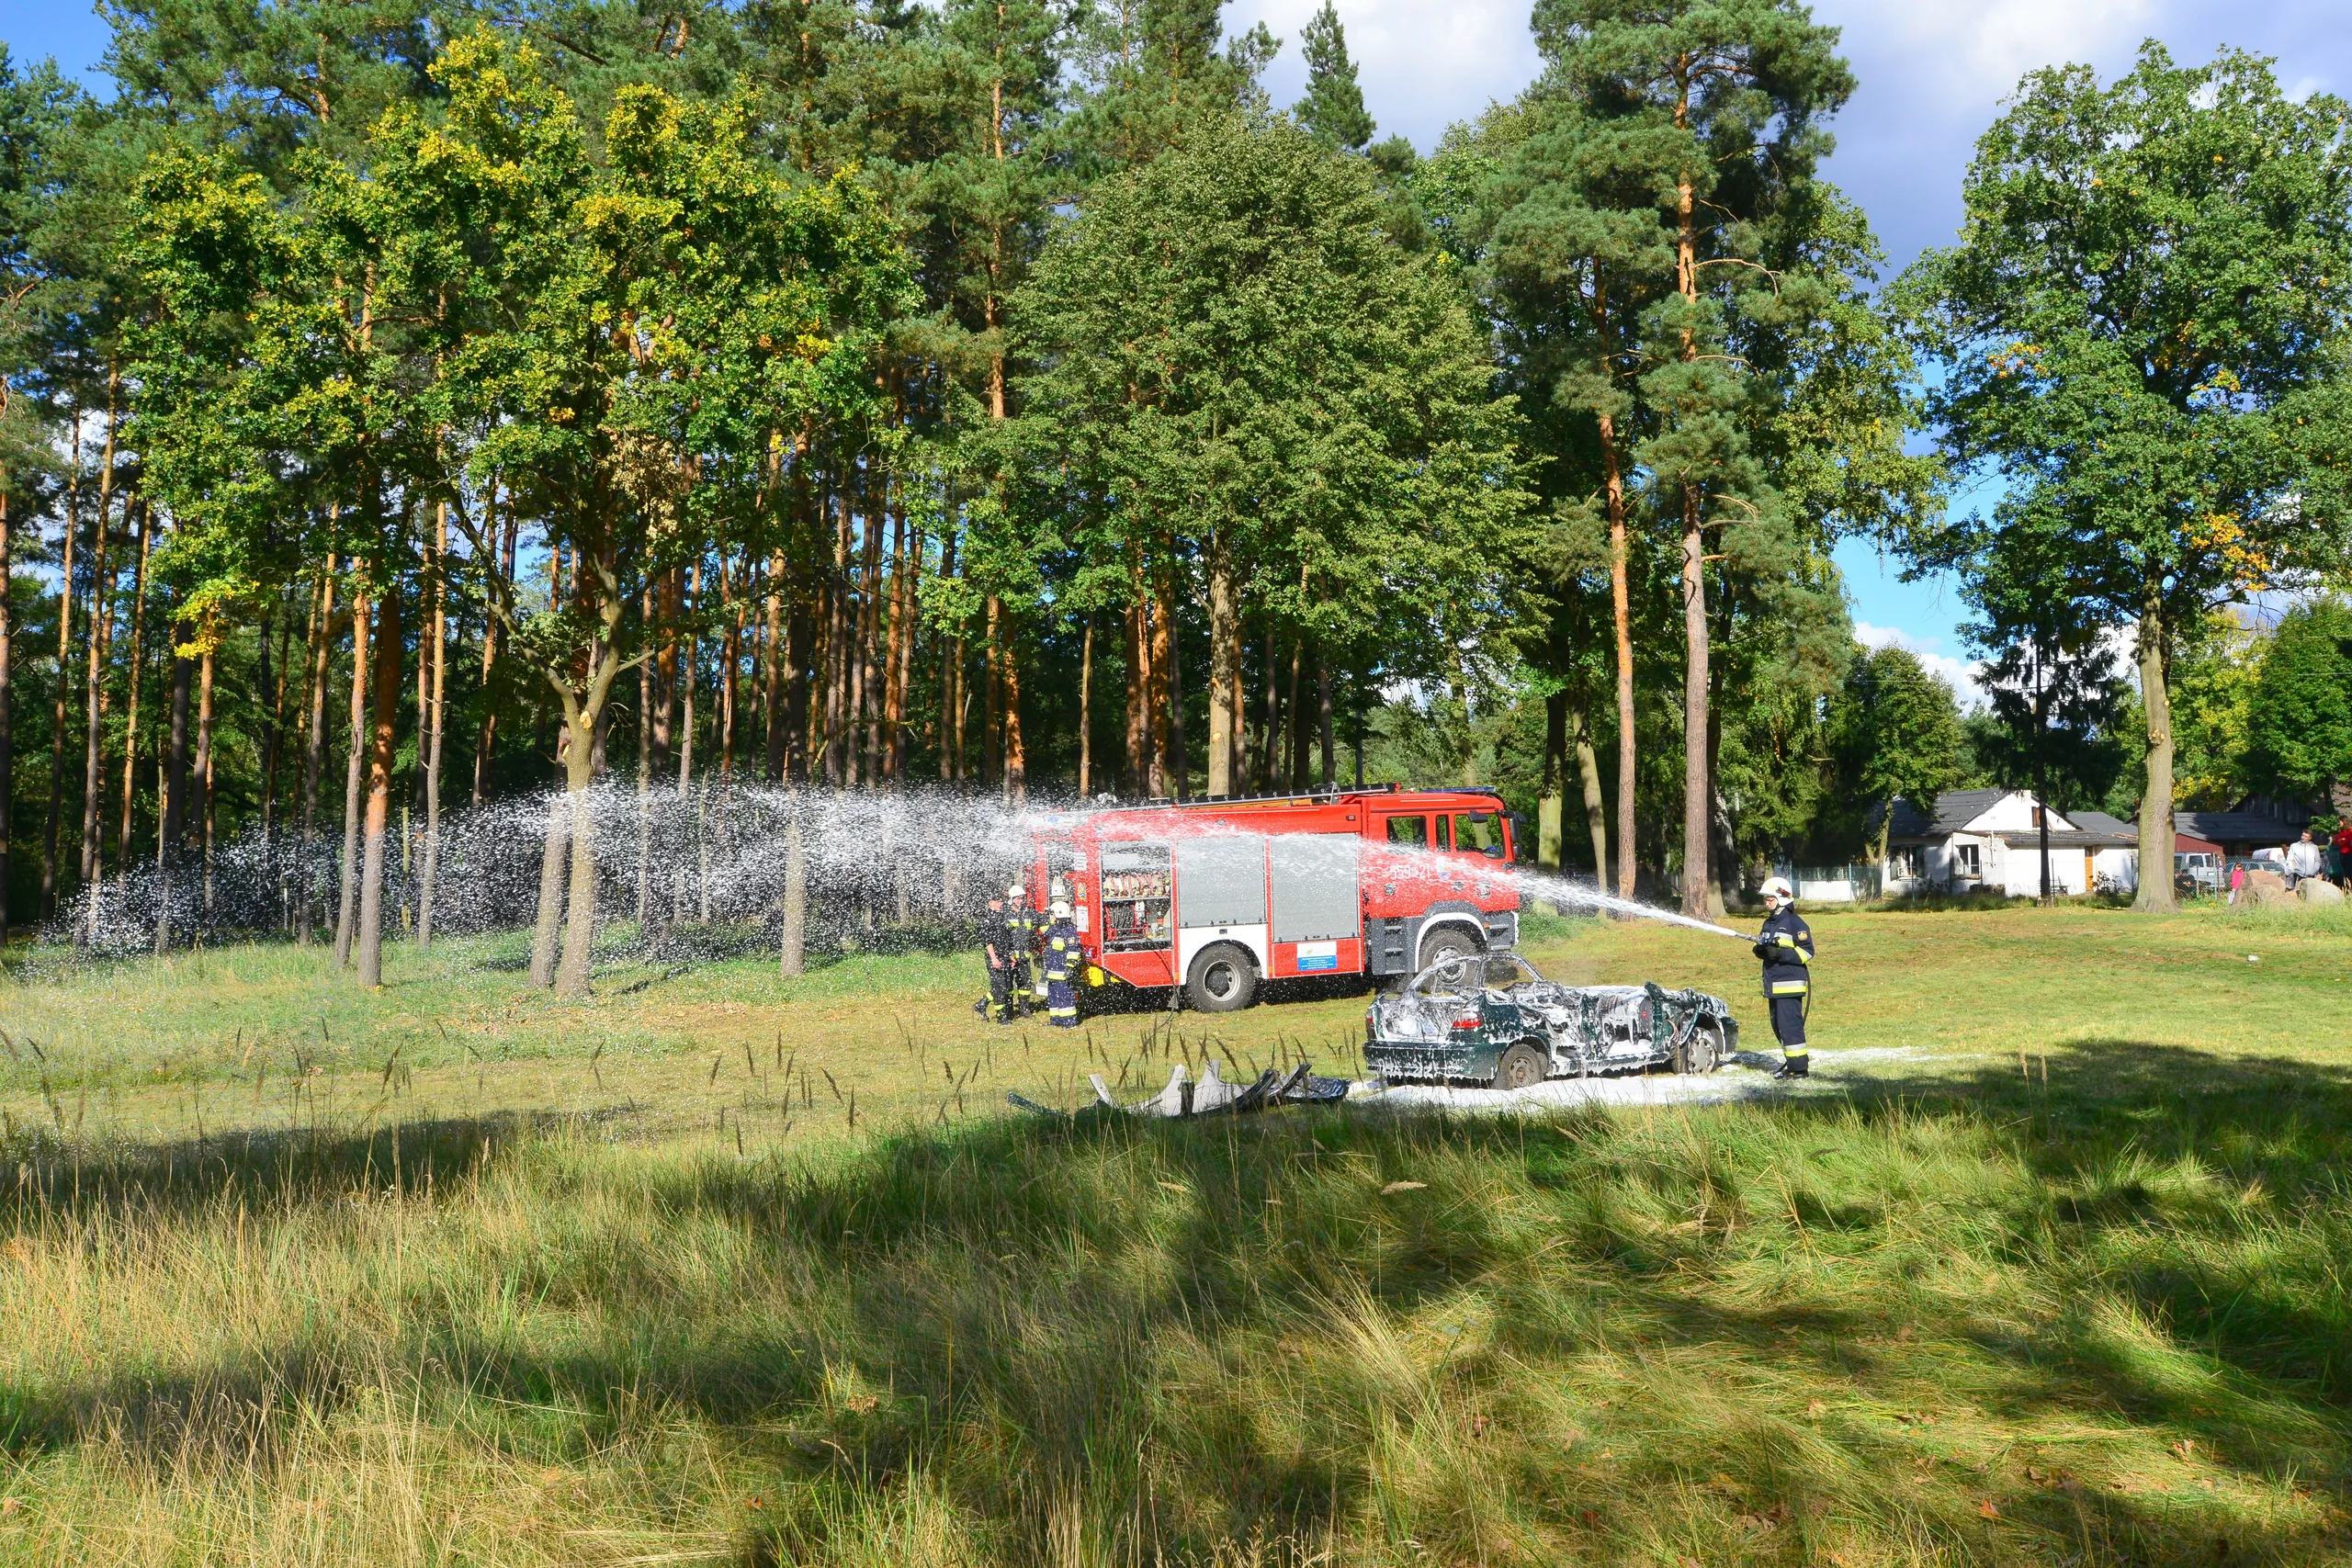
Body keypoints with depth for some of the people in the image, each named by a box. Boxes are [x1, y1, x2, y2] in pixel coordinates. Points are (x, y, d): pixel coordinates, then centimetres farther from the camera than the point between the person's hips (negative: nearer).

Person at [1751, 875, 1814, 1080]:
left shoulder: (1795, 923, -8)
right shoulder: (1768, 923, 18)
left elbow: (1807, 952, -12)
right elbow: (1764, 948, 27)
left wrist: (1781, 953, -22)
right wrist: (1760, 950, 2)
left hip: (1790, 984, -9)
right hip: (1773, 984, 9)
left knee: (1789, 1024, -12)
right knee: (1778, 1026, 12)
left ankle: (1799, 1067, -9)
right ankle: (1791, 1062, 22)